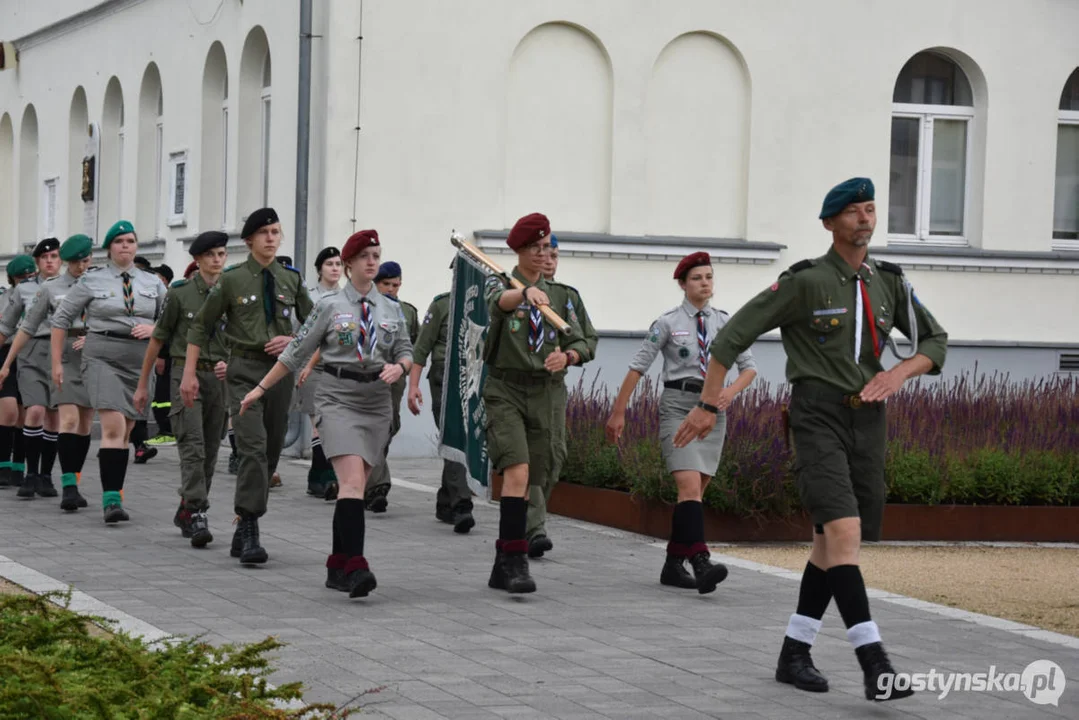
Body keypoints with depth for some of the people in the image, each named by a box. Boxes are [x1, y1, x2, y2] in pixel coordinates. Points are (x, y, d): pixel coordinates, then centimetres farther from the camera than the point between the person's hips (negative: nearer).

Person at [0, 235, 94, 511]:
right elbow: (28, 327, 8)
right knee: (69, 420, -16)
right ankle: (68, 487, -20)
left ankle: (73, 485, 15)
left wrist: (92, 338, -15)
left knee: (85, 424, 5)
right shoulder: (51, 288, 5)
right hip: (62, 355, -3)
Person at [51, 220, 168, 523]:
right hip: (102, 358, -4)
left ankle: (115, 496, 17)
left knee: (125, 432, 8)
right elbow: (61, 319, 7)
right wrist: (57, 362, 3)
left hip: (140, 360, 4)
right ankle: (112, 499, -21)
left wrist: (153, 328, -5)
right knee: (113, 427, -18)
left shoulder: (153, 283, 11)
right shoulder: (91, 281, 2)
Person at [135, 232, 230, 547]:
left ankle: (186, 511, 23)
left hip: (219, 378, 4)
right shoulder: (180, 293, -2)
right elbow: (158, 339, 5)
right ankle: (197, 516, -21)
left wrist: (229, 363, -10)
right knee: (193, 446, -14)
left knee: (210, 450, 8)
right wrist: (143, 383, 8)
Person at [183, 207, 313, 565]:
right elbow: (201, 326, 5)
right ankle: (250, 533, -20)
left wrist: (292, 340, -5)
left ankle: (243, 531, 20)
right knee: (253, 448, -19)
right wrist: (189, 372, -1)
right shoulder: (232, 279, 0)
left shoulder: (291, 279, 8)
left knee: (272, 452, 7)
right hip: (245, 370, -4)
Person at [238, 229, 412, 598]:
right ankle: (355, 566, -28)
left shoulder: (391, 309, 11)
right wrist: (261, 388, 6)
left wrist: (399, 366, -8)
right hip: (337, 398, -4)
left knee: (356, 486, 6)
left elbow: (406, 351, 16)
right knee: (352, 481, -19)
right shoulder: (330, 306, 2)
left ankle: (337, 567, 16)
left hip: (376, 402, 4)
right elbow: (296, 352, 6)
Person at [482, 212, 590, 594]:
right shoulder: (500, 283, 1)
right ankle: (515, 561, -22)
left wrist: (567, 356, -15)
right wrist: (526, 293, -46)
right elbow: (499, 301, -24)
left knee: (525, 483, 6)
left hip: (545, 394, 4)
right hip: (506, 391, -4)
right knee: (517, 472, -21)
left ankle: (503, 568, 14)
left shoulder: (559, 294, 14)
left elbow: (580, 343, 9)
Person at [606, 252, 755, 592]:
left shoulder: (724, 322, 9)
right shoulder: (668, 322, -1)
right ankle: (701, 563, -30)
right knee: (690, 486, -18)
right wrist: (618, 412, -2)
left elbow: (749, 366, 11)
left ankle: (673, 565, 15)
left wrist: (730, 391, -9)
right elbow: (638, 367, 0)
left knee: (696, 491, 6)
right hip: (678, 404, -5)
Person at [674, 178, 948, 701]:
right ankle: (873, 663, -25)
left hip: (867, 420, 6)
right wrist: (707, 406, -3)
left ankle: (794, 654, 20)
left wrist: (900, 373, -6)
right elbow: (733, 336, -4)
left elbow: (935, 341, 16)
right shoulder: (805, 281, -7)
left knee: (830, 542, 9)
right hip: (818, 418, -6)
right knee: (844, 531, -20)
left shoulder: (888, 283, 9)